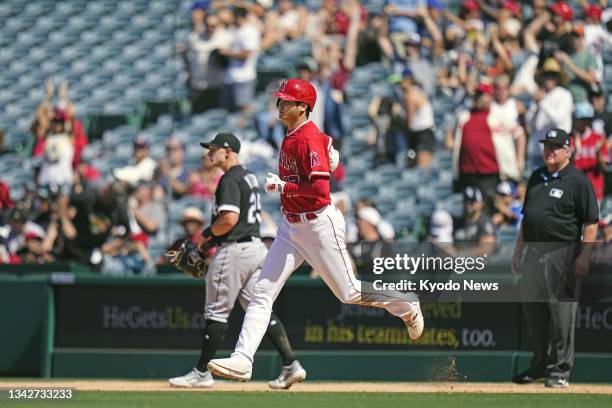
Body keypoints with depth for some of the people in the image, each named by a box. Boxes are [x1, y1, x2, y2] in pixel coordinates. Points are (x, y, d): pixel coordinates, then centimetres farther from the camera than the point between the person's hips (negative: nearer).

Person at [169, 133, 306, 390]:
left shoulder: (230, 180, -13)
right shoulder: (249, 177, 18)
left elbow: (230, 218, -23)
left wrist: (207, 234, -6)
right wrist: (214, 240, 18)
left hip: (235, 250, -9)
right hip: (256, 246, 10)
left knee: (217, 311, -2)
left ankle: (202, 373, 4)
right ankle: (291, 365, -4)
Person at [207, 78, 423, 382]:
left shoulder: (308, 140, -20)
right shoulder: (291, 136, 8)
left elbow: (320, 191, -26)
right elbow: (327, 148, 25)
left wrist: (283, 186, -23)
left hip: (319, 225, -9)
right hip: (291, 227, 9)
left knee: (350, 293, 5)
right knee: (262, 291, -4)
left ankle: (406, 307, 30)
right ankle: (242, 360, -9)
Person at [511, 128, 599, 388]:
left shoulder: (578, 181, -6)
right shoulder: (537, 178, 16)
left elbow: (591, 223, -9)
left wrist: (584, 256, -16)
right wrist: (518, 249, 18)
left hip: (561, 254, -7)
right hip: (532, 252, 7)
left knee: (561, 313, -5)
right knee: (532, 310, 12)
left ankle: (560, 369, 1)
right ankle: (540, 364, 24)